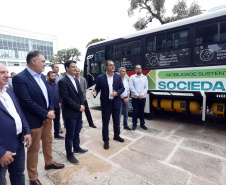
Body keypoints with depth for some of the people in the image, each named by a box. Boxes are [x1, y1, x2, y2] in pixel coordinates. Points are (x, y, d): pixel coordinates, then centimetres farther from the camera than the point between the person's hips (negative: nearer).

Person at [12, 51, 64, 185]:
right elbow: (27, 102, -23)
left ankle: (49, 163, 46)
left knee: (48, 142, 23)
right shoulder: (20, 78, -18)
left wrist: (51, 110, -5)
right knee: (34, 149, 10)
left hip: (47, 117, 7)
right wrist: (46, 114, -17)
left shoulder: (42, 76, 6)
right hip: (34, 121, -7)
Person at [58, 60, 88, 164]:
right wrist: (79, 107, -16)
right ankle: (69, 154, 27)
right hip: (70, 113, -7)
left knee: (77, 131, 22)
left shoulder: (76, 80, 10)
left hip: (79, 111, 8)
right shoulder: (62, 82, -15)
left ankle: (76, 148, 42)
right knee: (70, 134, 8)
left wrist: (82, 105, -3)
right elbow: (66, 98, -20)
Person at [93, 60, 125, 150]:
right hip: (106, 103, -2)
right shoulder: (100, 78, -5)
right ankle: (106, 140, 24)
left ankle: (116, 136, 41)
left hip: (116, 103, 3)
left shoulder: (118, 76, 2)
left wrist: (117, 93, -15)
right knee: (105, 123, 7)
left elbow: (122, 88, 4)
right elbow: (97, 88, -1)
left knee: (116, 121, 18)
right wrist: (95, 93, -23)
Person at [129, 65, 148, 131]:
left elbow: (146, 87, 3)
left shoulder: (144, 77, 9)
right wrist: (137, 95, -14)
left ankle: (142, 124, 24)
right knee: (135, 111, 4)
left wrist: (142, 94, -11)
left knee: (142, 111, 11)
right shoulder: (132, 77, 1)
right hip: (135, 98, -2)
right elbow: (131, 87, -8)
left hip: (143, 98, 2)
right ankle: (134, 124, 18)